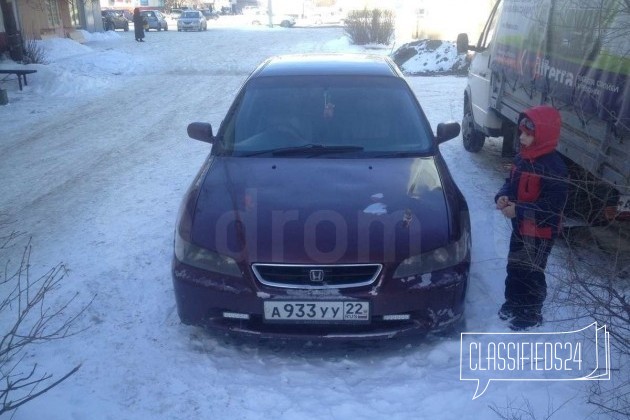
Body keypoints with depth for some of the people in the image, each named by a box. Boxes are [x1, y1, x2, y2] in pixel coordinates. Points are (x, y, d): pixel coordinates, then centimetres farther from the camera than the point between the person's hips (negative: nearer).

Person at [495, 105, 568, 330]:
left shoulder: (553, 167, -24)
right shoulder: (522, 158, 1)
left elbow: (553, 206, -26)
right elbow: (511, 183, 14)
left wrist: (518, 211, -27)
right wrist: (503, 196, -8)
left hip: (540, 232, -8)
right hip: (520, 227, 8)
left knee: (531, 273, 7)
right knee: (514, 267, 21)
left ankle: (532, 314, 26)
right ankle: (513, 302, 41)